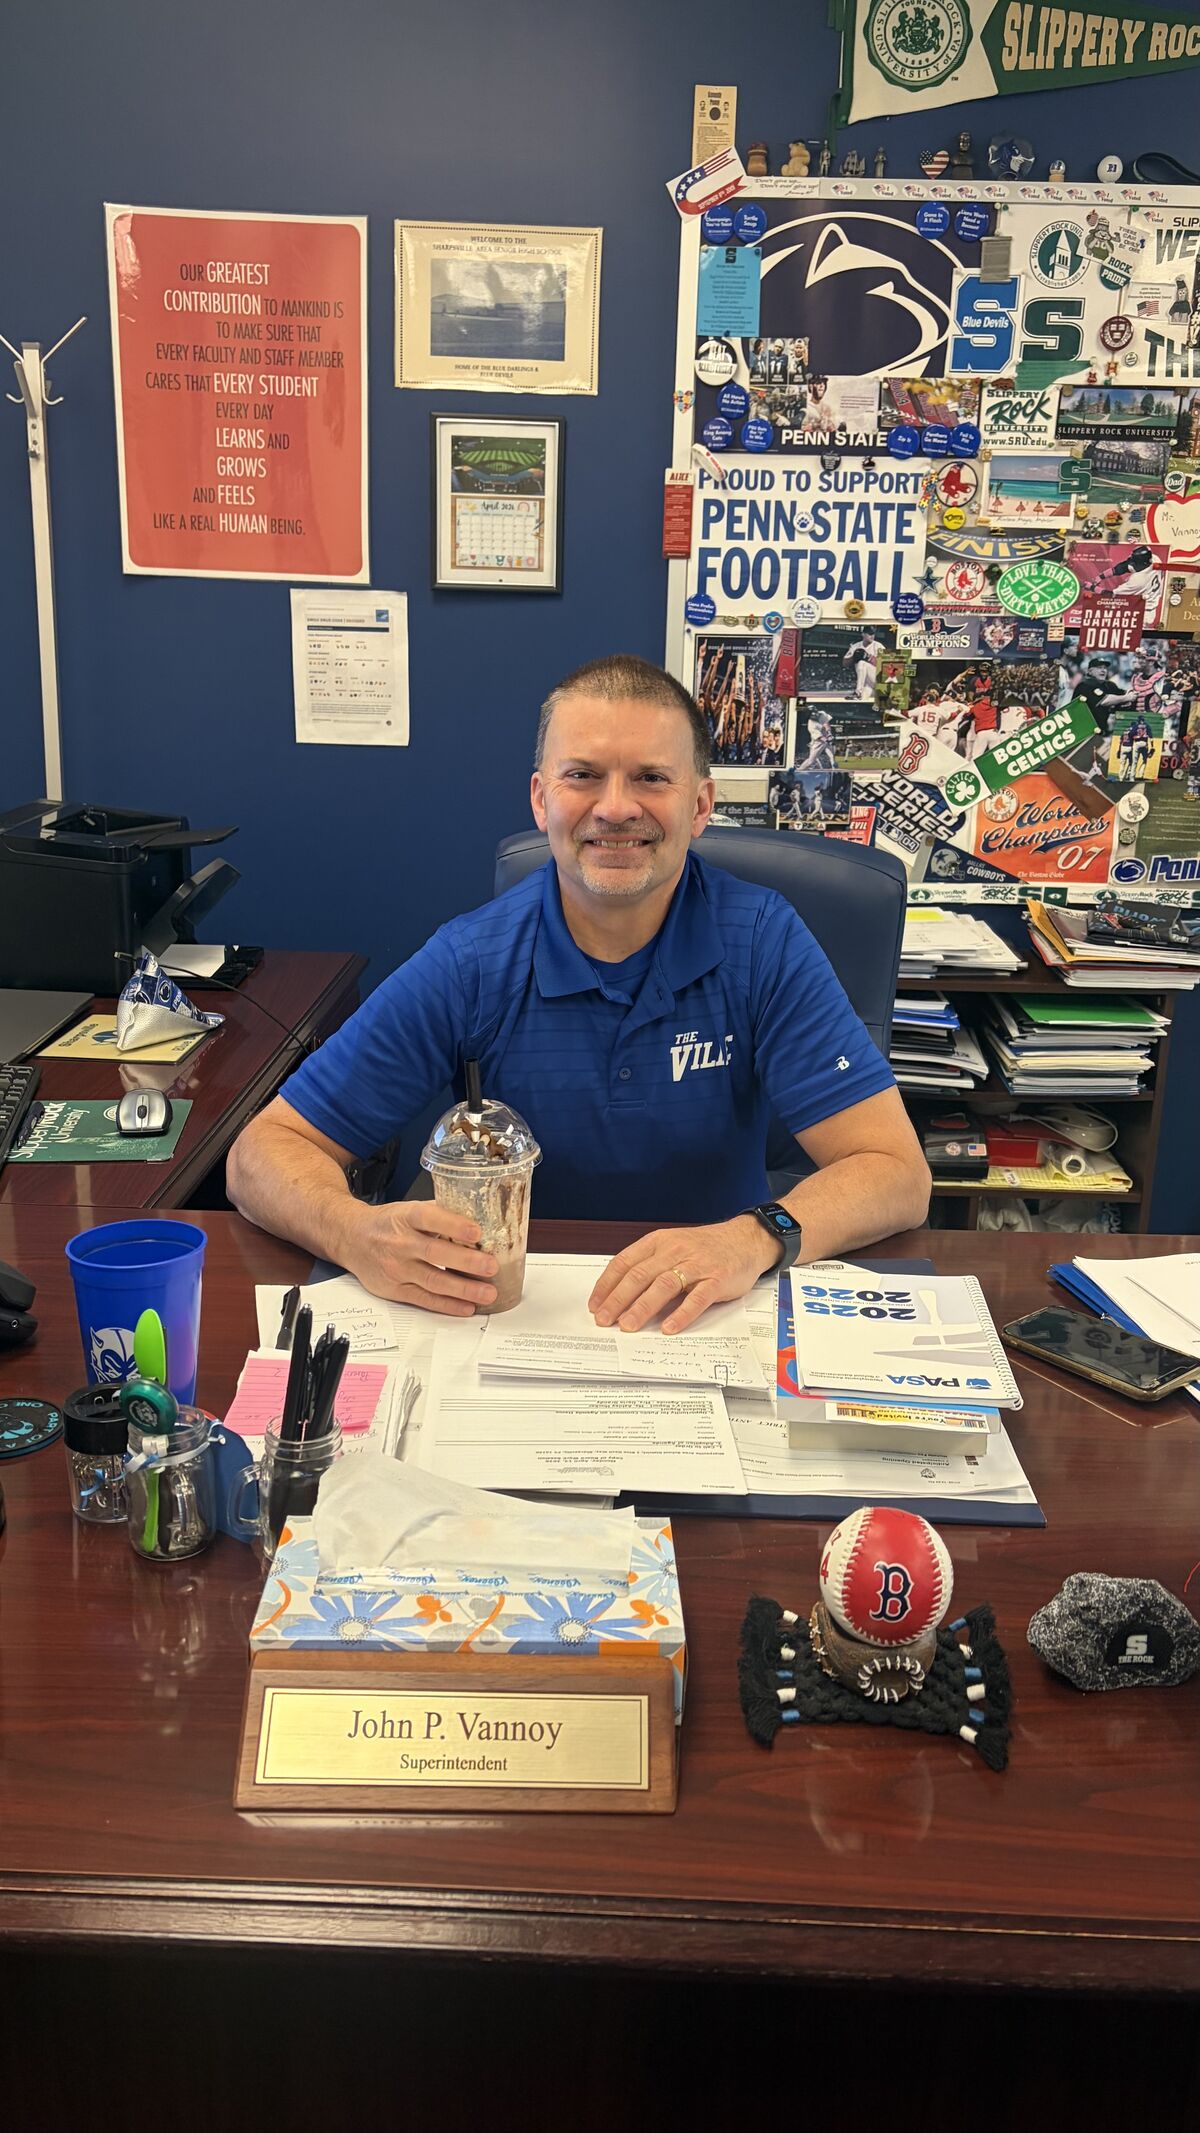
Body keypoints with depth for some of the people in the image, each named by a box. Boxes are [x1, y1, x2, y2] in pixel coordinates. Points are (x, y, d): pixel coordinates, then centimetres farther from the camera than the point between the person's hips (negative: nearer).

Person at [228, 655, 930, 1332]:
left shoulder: (763, 941, -10)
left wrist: (754, 1240, -35)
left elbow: (897, 1174, -13)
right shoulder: (470, 965, -12)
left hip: (710, 1312, -1)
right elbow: (263, 1153, -12)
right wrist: (359, 1234, -35)